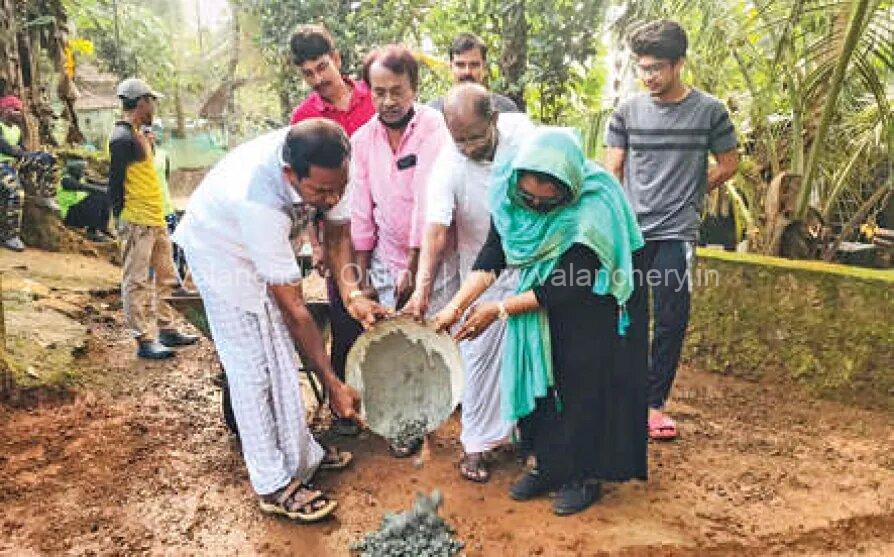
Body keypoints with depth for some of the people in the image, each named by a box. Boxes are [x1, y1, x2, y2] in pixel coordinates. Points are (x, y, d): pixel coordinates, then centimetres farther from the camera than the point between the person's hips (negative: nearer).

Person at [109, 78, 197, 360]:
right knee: (136, 282, -3)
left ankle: (167, 330, 25)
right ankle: (145, 341, 1)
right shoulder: (122, 138, -13)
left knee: (166, 278, 15)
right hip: (137, 222, -10)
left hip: (156, 220, 10)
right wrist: (123, 220, -12)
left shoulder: (138, 134, 18)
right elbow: (115, 183, -14)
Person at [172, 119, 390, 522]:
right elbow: (293, 309, -36)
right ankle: (274, 485, 7)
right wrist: (333, 384, -29)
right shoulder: (258, 201, -43)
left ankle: (300, 454, 25)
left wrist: (352, 294, -26)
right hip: (220, 250, -6)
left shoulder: (326, 169, -27)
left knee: (280, 355, 11)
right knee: (252, 367, -5)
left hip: (267, 243, 7)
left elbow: (338, 230, -8)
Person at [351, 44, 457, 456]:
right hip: (385, 259, 4)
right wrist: (363, 271, 6)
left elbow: (428, 202, -17)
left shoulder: (434, 129, -12)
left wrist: (413, 267, -17)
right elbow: (361, 208, 5)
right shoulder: (363, 139, 2)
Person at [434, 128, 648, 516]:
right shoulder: (510, 188, -21)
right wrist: (458, 305, -26)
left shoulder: (594, 210, -36)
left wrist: (501, 309, -26)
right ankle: (549, 465, 26)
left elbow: (567, 289, -30)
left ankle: (585, 475, 20)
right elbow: (493, 253, -15)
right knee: (536, 377, 9)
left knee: (583, 385, -1)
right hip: (543, 301, 6)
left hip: (595, 306, -5)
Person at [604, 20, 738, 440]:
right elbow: (611, 172, 3)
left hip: (676, 233, 0)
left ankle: (654, 402, 17)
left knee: (672, 321, 3)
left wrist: (687, 197, 8)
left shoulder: (709, 110, 0)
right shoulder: (627, 111, 3)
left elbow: (728, 165, 10)